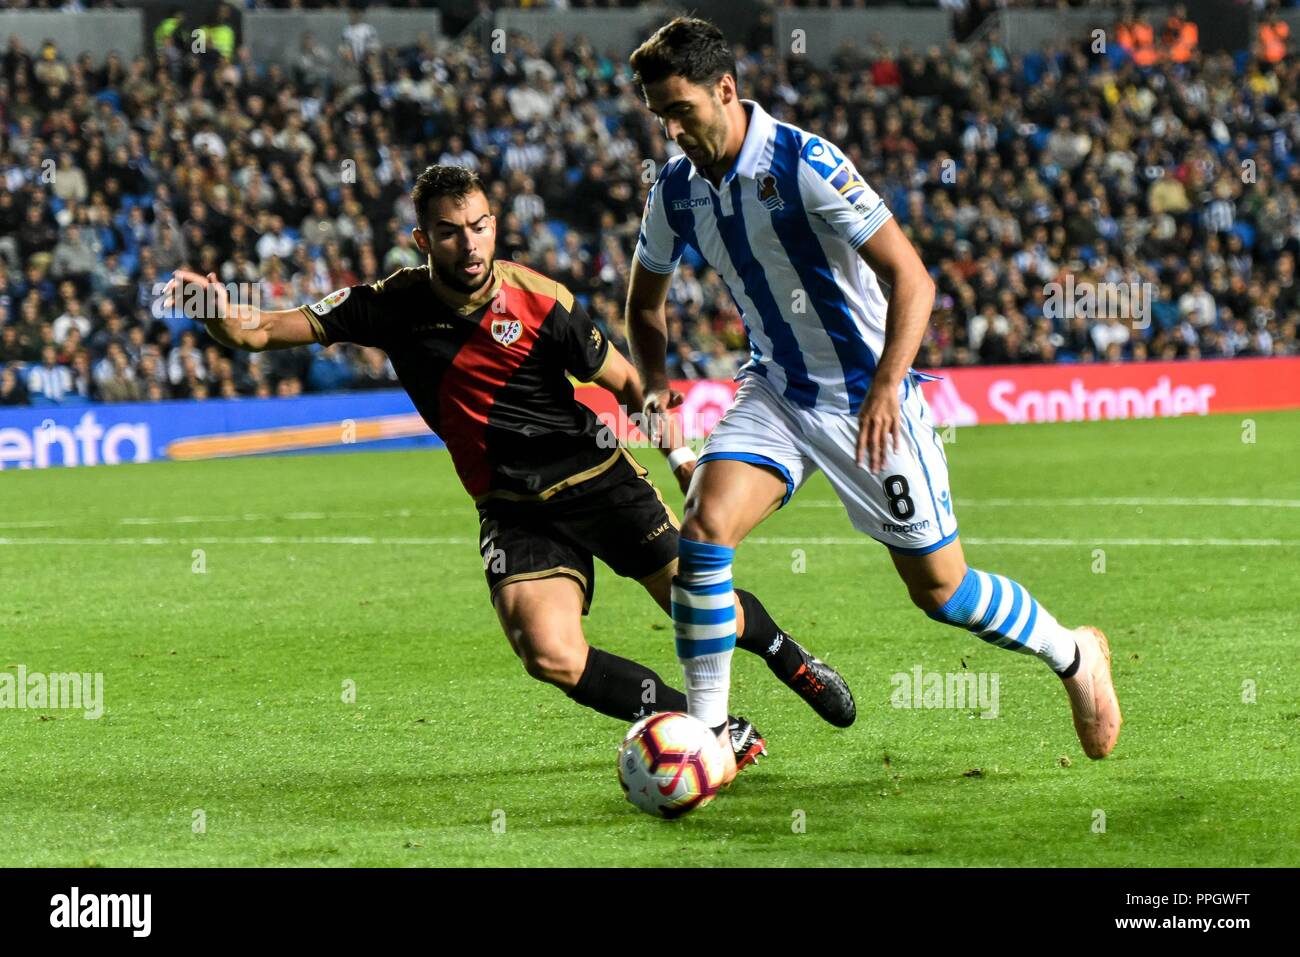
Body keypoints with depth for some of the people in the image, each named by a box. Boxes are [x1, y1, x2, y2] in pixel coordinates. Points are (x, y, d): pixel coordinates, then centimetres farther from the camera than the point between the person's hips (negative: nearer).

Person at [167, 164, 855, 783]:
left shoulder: (540, 302, -13)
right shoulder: (393, 307, -9)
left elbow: (626, 383, 1)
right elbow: (258, 332, -8)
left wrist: (682, 456, -5)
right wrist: (215, 308, -29)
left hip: (602, 479, -1)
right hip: (515, 512, 1)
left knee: (712, 616, -1)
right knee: (551, 656, -23)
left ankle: (786, 657, 37)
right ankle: (718, 735, -8)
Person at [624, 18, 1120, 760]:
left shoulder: (806, 164, -22)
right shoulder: (676, 189, -3)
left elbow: (912, 279, -24)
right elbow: (646, 300, 15)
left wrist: (886, 386, -35)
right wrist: (656, 381, -4)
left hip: (868, 398, -5)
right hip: (776, 391, 5)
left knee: (940, 589, 3)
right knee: (704, 526, -19)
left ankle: (1074, 655, 30)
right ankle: (706, 732, -10)